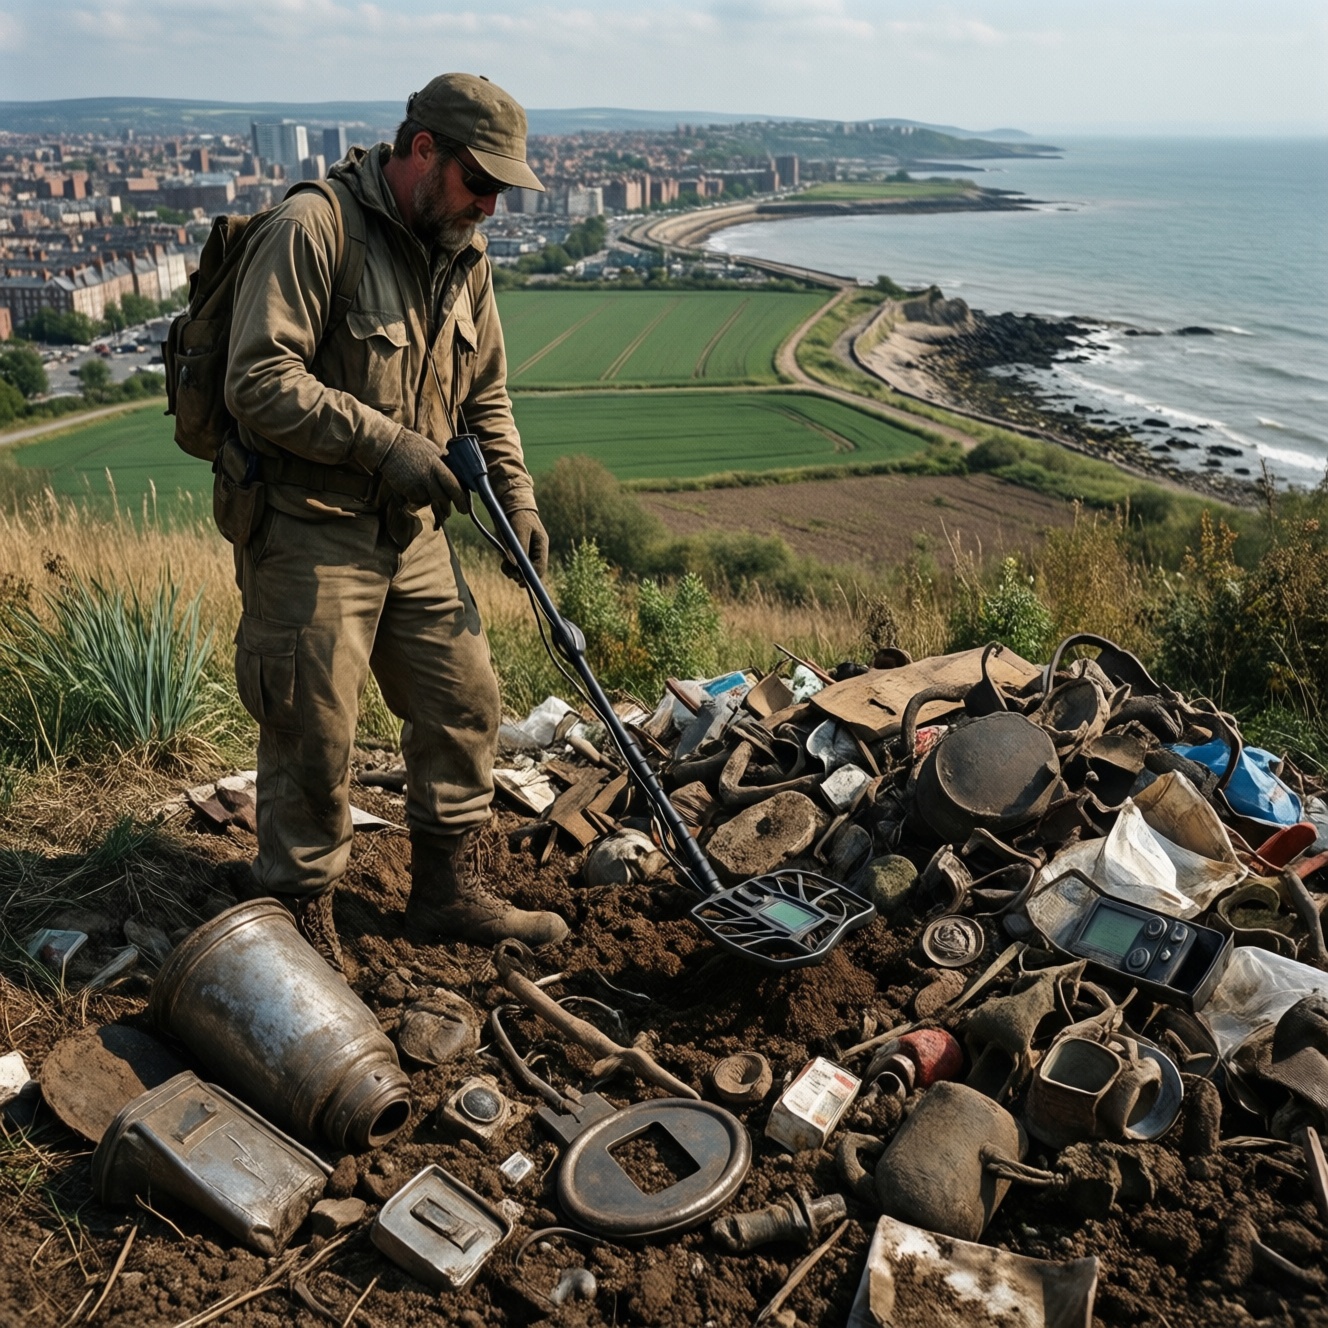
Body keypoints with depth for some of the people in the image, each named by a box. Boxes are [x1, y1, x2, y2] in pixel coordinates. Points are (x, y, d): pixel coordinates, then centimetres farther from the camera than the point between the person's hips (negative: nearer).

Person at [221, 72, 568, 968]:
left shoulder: (462, 255, 11)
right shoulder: (314, 228, -14)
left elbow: (485, 396, 18)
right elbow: (260, 381, -21)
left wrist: (518, 499, 9)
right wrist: (386, 442, -22)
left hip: (413, 528, 8)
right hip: (307, 531, -8)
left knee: (466, 704, 11)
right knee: (313, 734, 0)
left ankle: (445, 893, 27)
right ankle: (302, 922, 19)